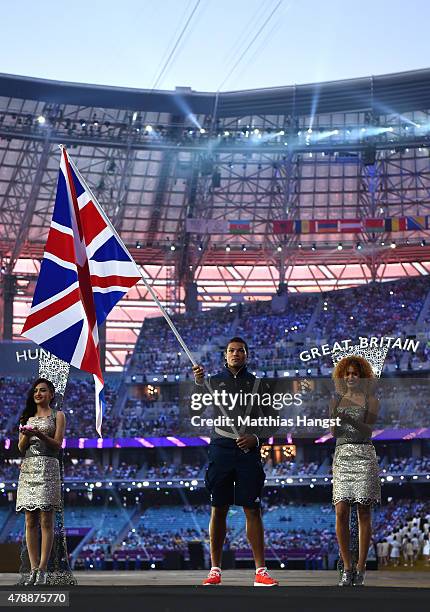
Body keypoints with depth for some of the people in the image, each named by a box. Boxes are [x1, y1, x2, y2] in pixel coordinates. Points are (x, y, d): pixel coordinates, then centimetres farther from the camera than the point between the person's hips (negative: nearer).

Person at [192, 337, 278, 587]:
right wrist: (199, 383, -20)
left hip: (249, 450, 0)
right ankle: (215, 570, 7)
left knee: (253, 510, -2)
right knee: (218, 510, 1)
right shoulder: (214, 381, 12)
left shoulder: (258, 384, 12)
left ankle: (261, 571, -1)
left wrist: (256, 438, -8)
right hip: (221, 447, 0)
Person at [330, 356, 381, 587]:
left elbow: (368, 429, -8)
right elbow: (333, 432, 4)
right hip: (341, 455, 2)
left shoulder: (370, 400, 6)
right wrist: (333, 414, -14)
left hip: (364, 455, -2)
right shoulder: (336, 400, 14)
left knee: (363, 513, -2)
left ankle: (360, 568, 3)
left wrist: (347, 418, -23)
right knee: (341, 512, -6)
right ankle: (347, 568, 1)